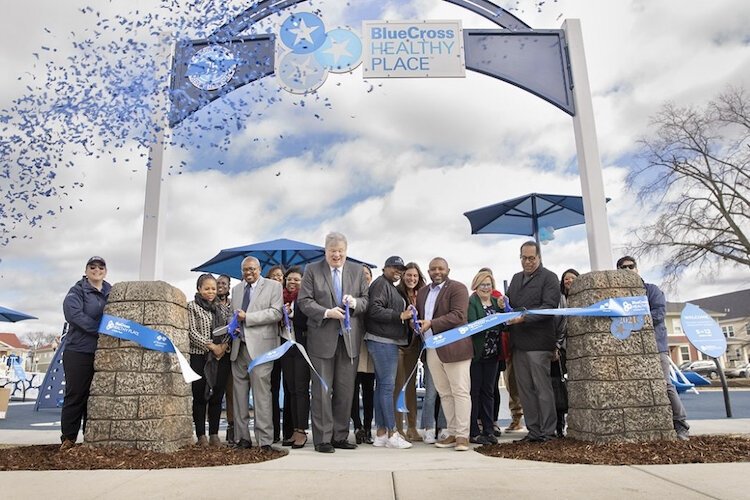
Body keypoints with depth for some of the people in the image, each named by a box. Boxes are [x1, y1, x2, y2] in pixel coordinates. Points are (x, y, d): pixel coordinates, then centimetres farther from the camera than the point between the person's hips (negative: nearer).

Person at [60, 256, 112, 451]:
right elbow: (74, 314, -16)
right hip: (79, 351, -4)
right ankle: (68, 438, 10)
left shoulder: (111, 292, 13)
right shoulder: (77, 291, 0)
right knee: (76, 395, 0)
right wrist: (101, 329, -21)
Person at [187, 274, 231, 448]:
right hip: (200, 356, -4)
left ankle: (214, 434, 12)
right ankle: (201, 435, 8)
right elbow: (192, 332, -7)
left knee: (217, 396, 5)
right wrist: (211, 346, -13)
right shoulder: (192, 306, 2)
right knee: (200, 396, 0)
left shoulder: (222, 308, 15)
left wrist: (224, 345, -7)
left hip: (221, 357, 4)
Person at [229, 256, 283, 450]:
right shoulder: (236, 289, 21)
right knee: (239, 393, 6)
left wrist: (247, 317, -11)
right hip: (239, 346, 5)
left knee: (261, 392, -9)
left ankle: (265, 440, -5)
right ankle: (242, 438, 14)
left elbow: (276, 313, -7)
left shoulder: (273, 286, 4)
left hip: (260, 347, -5)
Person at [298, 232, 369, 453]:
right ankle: (323, 439, 10)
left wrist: (355, 302, -11)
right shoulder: (312, 270, 4)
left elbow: (367, 300, 11)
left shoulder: (357, 272, 11)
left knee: (345, 390, 8)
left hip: (349, 338, 3)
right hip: (322, 338, -2)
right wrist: (327, 313, -16)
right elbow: (304, 301, -3)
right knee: (322, 390, 2)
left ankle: (340, 437, 19)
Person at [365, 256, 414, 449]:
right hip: (382, 341, -10)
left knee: (381, 385, 10)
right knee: (387, 385, -8)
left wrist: (405, 315, 14)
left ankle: (381, 433, 14)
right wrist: (400, 315, -17)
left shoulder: (390, 287, 23)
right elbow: (375, 309, -21)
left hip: (387, 341, 10)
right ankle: (392, 433, -4)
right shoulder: (381, 283, -9)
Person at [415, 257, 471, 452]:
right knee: (444, 393, 10)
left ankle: (463, 435, 2)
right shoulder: (422, 292, 18)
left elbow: (458, 315, -15)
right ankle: (452, 433, 18)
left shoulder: (457, 288, -4)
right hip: (432, 350, 6)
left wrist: (431, 324, -21)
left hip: (453, 348, -6)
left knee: (460, 391, -2)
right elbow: (419, 317, 23)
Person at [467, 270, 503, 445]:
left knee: (488, 391, 12)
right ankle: (473, 432, 8)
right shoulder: (471, 303, -6)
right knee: (474, 391, 1)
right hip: (475, 353, -6)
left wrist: (503, 309, -10)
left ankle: (489, 430, 19)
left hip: (492, 354, 6)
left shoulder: (496, 302, 13)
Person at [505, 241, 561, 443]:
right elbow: (509, 302, 25)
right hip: (518, 341, 7)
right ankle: (533, 431, 17)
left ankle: (547, 432, 8)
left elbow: (549, 306, -12)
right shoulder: (516, 278, 20)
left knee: (542, 388, -1)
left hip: (538, 341, -7)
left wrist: (524, 318, -23)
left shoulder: (549, 277, -1)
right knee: (525, 389, 9)